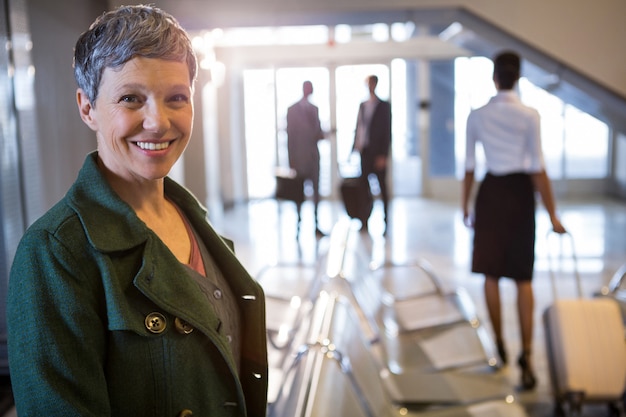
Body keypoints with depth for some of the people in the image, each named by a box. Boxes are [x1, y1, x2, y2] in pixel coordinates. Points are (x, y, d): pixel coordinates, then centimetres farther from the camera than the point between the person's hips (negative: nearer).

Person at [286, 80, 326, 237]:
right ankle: (315, 225, 5)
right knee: (315, 189, 2)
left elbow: (289, 134, 6)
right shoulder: (313, 108, -10)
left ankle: (298, 221, 16)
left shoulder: (291, 109, 4)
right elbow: (318, 133, -12)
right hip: (311, 154, -4)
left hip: (296, 154, 4)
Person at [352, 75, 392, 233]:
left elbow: (387, 132, -6)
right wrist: (355, 147, 5)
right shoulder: (362, 105, 14)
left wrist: (383, 155, -12)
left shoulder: (384, 106, -1)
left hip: (378, 153, -4)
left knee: (382, 187, 2)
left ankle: (385, 220, 9)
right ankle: (365, 221, 9)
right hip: (364, 151, 5)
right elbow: (358, 127, 15)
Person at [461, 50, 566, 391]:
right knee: (523, 278, 7)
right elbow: (538, 170, -10)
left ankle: (499, 346, 25)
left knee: (491, 274, 14)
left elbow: (469, 167, 1)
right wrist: (552, 214, -4)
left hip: (491, 191, 1)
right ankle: (526, 355, 0)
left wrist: (465, 206, 12)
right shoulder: (529, 115, -7)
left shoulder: (477, 116, -2)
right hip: (520, 191, -1)